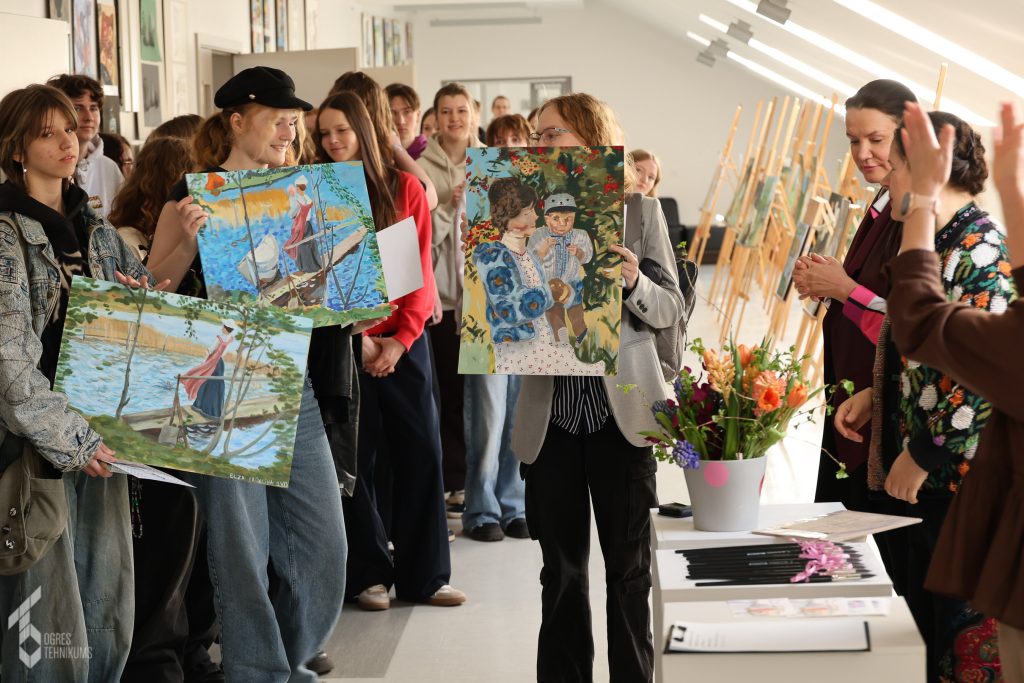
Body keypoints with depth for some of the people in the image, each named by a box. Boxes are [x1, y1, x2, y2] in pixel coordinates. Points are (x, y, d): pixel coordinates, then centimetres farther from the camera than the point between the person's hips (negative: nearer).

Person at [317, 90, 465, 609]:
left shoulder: (404, 188, 4)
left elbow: (421, 272, 1)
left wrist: (400, 339, -10)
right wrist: (357, 337, -13)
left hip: (403, 339, 1)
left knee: (421, 453, 2)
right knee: (355, 459, 3)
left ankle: (423, 575, 12)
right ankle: (369, 575, 13)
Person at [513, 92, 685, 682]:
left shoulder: (640, 209, 1)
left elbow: (672, 307, 1)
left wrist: (634, 283, -18)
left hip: (620, 410, -2)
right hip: (551, 413, 2)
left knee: (629, 567, 6)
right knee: (561, 569, 9)